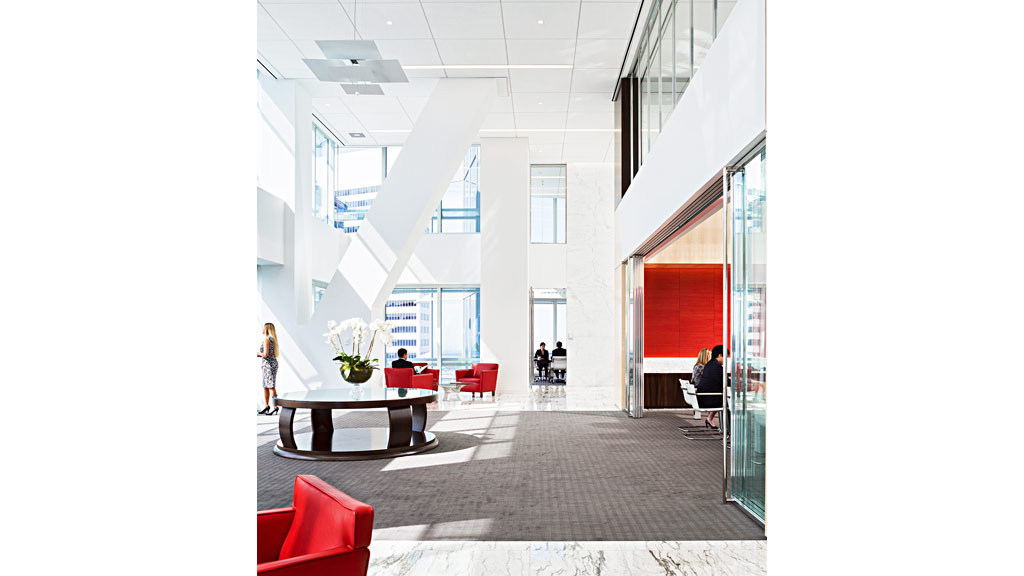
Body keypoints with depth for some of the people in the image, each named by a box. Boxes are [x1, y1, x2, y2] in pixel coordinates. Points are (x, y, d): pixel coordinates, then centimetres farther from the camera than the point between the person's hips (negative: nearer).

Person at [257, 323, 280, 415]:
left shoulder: (266, 339, -12)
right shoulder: (272, 339, 15)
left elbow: (265, 354, -19)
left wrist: (259, 354, 1)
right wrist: (260, 355, 17)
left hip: (269, 364, -9)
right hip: (273, 362, 9)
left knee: (271, 386, -8)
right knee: (265, 386, 13)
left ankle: (275, 407, -7)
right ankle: (266, 406, 18)